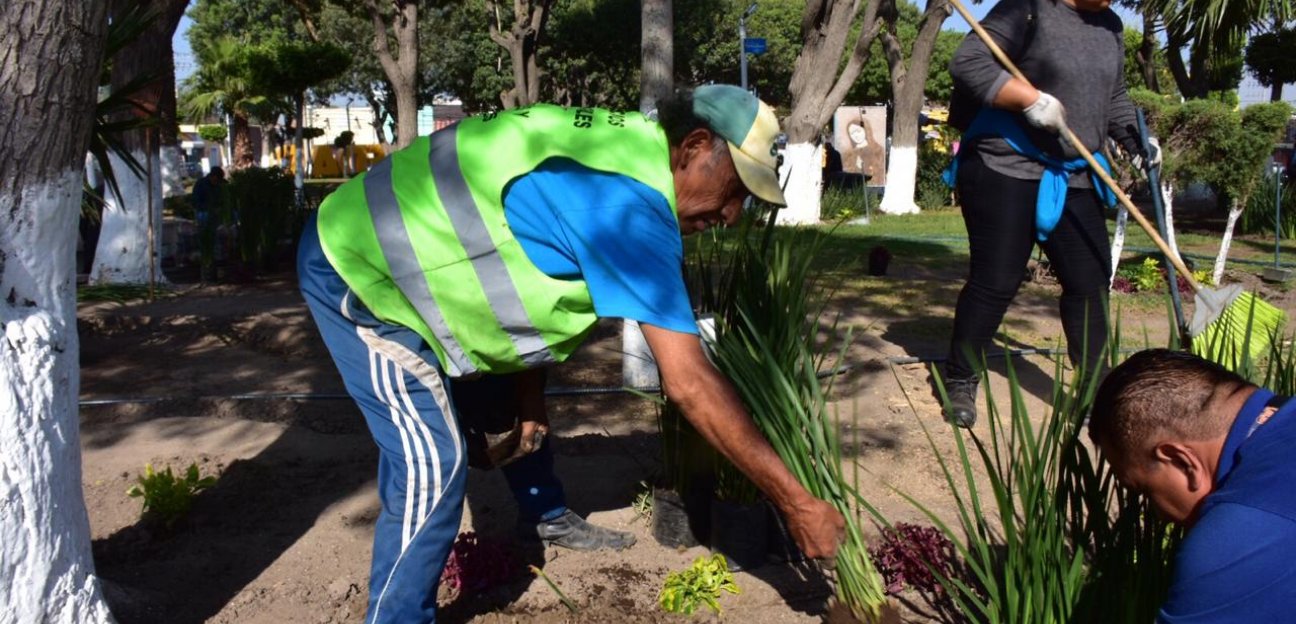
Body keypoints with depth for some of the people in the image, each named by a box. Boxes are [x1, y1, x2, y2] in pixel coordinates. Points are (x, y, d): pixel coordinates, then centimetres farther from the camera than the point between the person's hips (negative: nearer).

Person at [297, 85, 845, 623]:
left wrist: (530, 399, 10)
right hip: (357, 269, -10)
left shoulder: (624, 154, 0)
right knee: (431, 466, -14)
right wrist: (795, 501, -26)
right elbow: (688, 381, -33)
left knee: (506, 402, 22)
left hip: (394, 248, 10)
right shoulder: (628, 201, -30)